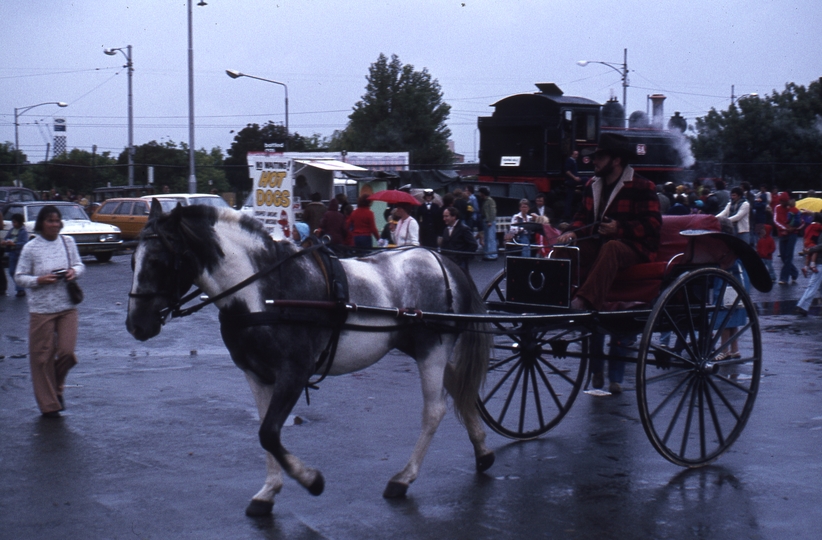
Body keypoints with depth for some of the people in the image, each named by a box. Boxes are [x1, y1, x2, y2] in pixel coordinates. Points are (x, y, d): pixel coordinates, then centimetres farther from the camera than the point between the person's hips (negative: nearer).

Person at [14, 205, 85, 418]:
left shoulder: (68, 242, 3)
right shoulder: (31, 248, -5)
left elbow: (79, 265, 13)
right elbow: (19, 277, -2)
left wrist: (74, 271, -9)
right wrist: (39, 280, -18)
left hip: (67, 306, 2)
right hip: (41, 309, -2)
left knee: (67, 352, -4)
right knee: (42, 356, 3)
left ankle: (57, 386, 28)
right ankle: (49, 404, 16)